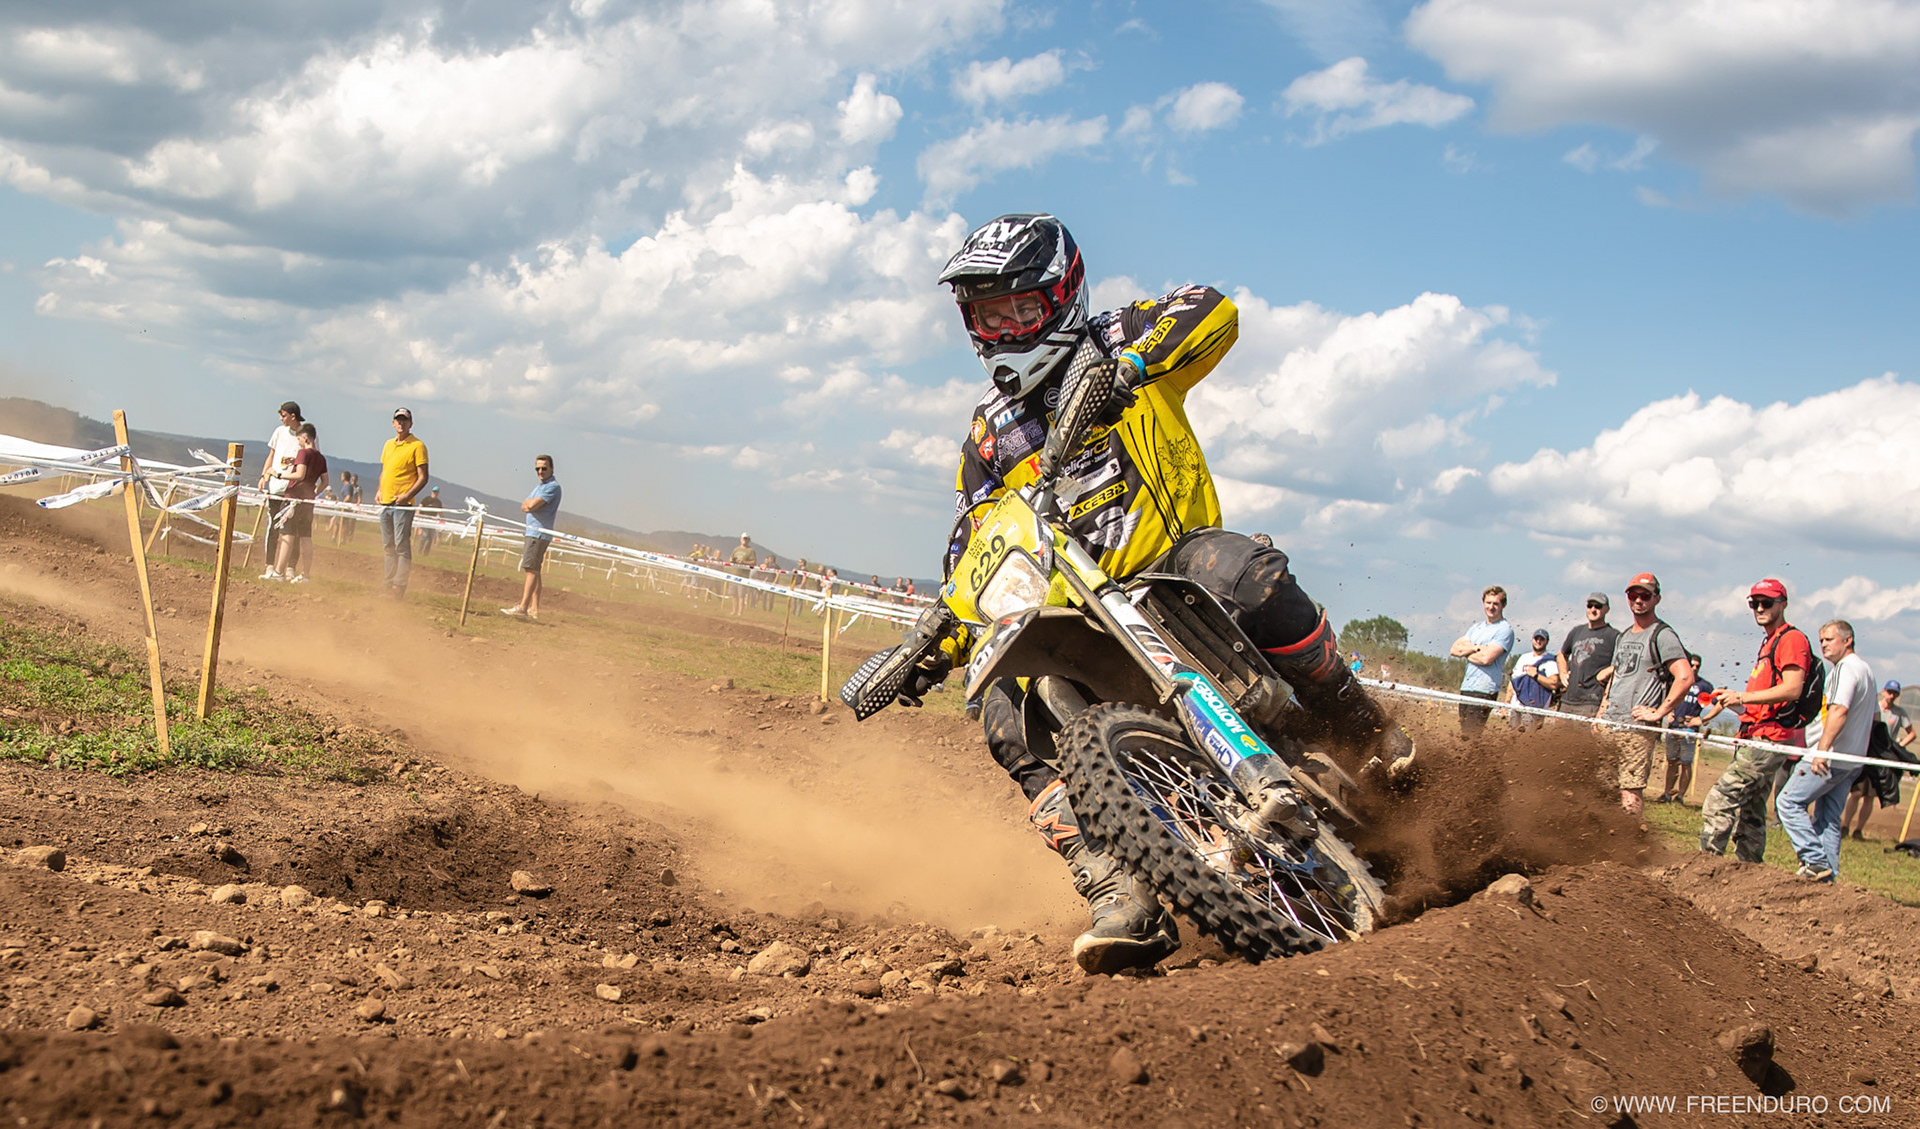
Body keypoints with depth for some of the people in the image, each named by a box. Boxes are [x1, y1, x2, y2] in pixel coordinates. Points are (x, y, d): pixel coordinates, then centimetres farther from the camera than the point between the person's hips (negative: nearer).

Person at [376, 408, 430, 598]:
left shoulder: (417, 446, -4)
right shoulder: (388, 445, 17)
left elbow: (423, 477, -8)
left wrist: (407, 495, -18)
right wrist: (380, 491, 10)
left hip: (403, 504, -7)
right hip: (385, 503, 7)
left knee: (402, 546, -10)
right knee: (388, 547, 10)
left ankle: (399, 585, -10)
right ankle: (389, 584, 15)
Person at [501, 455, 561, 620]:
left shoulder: (553, 486, -11)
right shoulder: (540, 486, 20)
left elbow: (532, 505, -20)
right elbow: (524, 507, 16)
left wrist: (530, 503, 2)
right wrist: (531, 505, -5)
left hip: (540, 533, -10)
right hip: (532, 531, 10)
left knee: (531, 569, -13)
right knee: (533, 570, 9)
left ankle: (523, 607, -18)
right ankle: (534, 609, 11)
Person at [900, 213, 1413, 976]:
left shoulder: (1114, 344, 5)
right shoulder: (987, 435, 18)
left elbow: (1213, 312, -15)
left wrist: (1130, 366, -32)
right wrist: (939, 649, 3)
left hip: (1173, 557, -4)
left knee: (1240, 573, -38)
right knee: (1007, 716, -22)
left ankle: (1361, 729, -17)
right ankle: (1125, 901, -32)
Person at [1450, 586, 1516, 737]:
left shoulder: (1505, 630, -5)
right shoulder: (1476, 627, 19)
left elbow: (1486, 658, -16)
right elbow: (1453, 649, 11)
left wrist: (1465, 651, 0)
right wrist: (1474, 648, -7)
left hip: (1484, 690, -8)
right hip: (1466, 687, 8)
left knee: (1471, 735, -13)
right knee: (1463, 732, 7)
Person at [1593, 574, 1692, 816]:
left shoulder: (1662, 635, -6)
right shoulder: (1623, 637, 20)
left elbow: (1685, 677, -17)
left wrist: (1658, 714, -16)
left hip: (1637, 728, -8)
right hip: (1608, 725, 8)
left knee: (1630, 794, -11)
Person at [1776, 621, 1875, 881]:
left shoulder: (1847, 668, -12)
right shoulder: (1866, 669, 20)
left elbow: (1839, 711, -25)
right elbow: (1871, 719, 28)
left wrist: (1822, 750, -33)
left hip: (1831, 756, -10)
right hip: (1852, 761, 10)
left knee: (1789, 801, -7)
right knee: (1828, 817, 10)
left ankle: (1815, 861, -13)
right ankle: (1828, 875, 6)